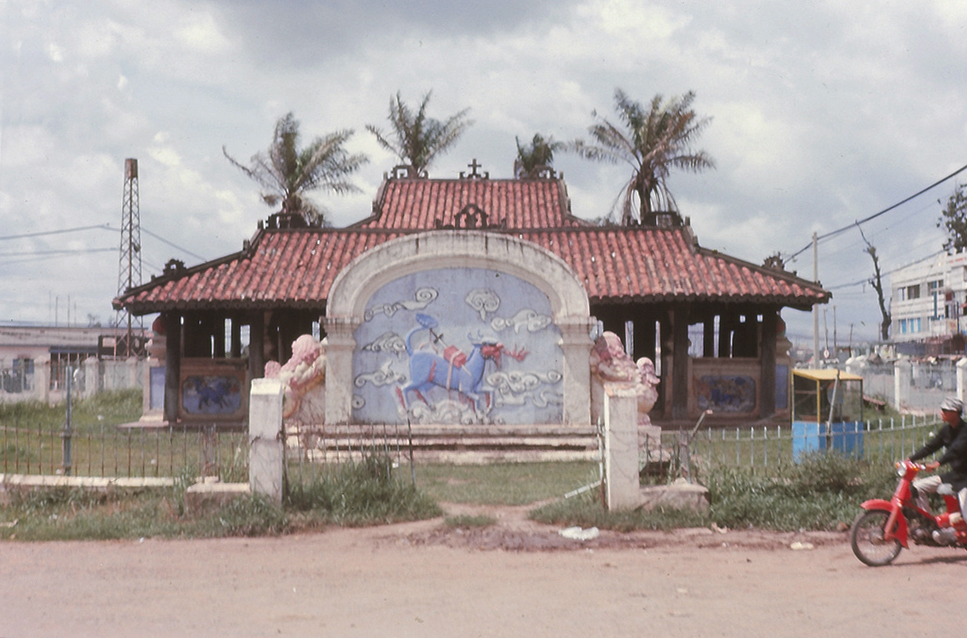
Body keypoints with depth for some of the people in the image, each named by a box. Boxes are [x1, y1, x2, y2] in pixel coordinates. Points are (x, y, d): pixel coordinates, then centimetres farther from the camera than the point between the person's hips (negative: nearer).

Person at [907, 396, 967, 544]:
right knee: (918, 486, -1)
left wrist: (938, 463, -48)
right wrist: (910, 459, -2)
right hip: (953, 474, 8)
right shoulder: (946, 430, 8)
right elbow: (931, 446, 8)